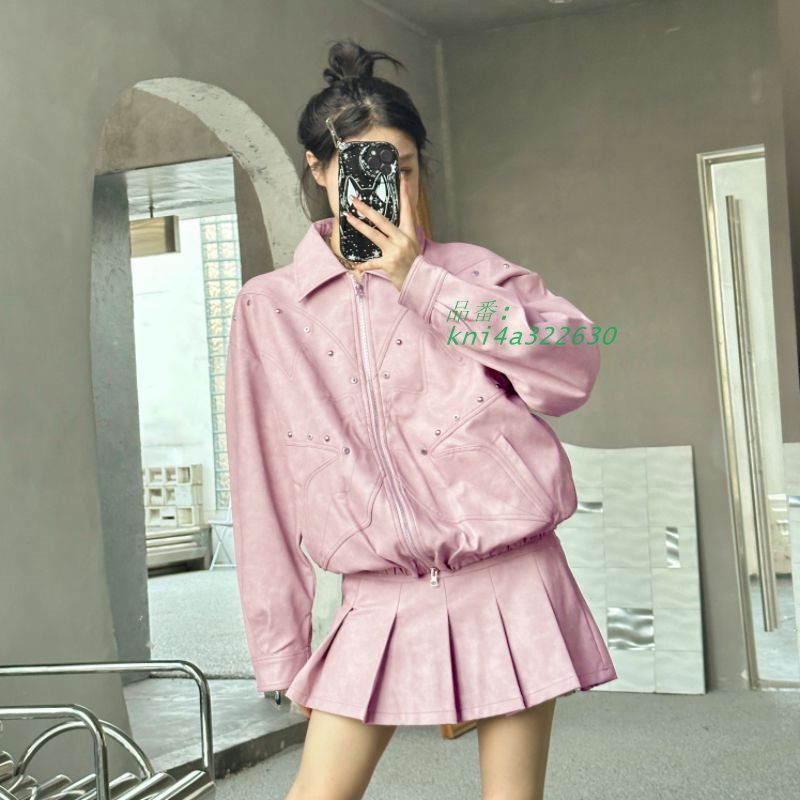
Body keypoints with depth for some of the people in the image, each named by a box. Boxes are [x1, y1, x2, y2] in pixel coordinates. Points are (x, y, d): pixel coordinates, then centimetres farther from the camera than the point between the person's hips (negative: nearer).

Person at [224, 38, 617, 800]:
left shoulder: (469, 269, 4)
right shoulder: (269, 307, 4)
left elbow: (574, 369, -11)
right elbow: (264, 491, 6)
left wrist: (423, 282, -13)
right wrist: (281, 649, 6)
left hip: (506, 584, 0)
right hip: (381, 601, 1)